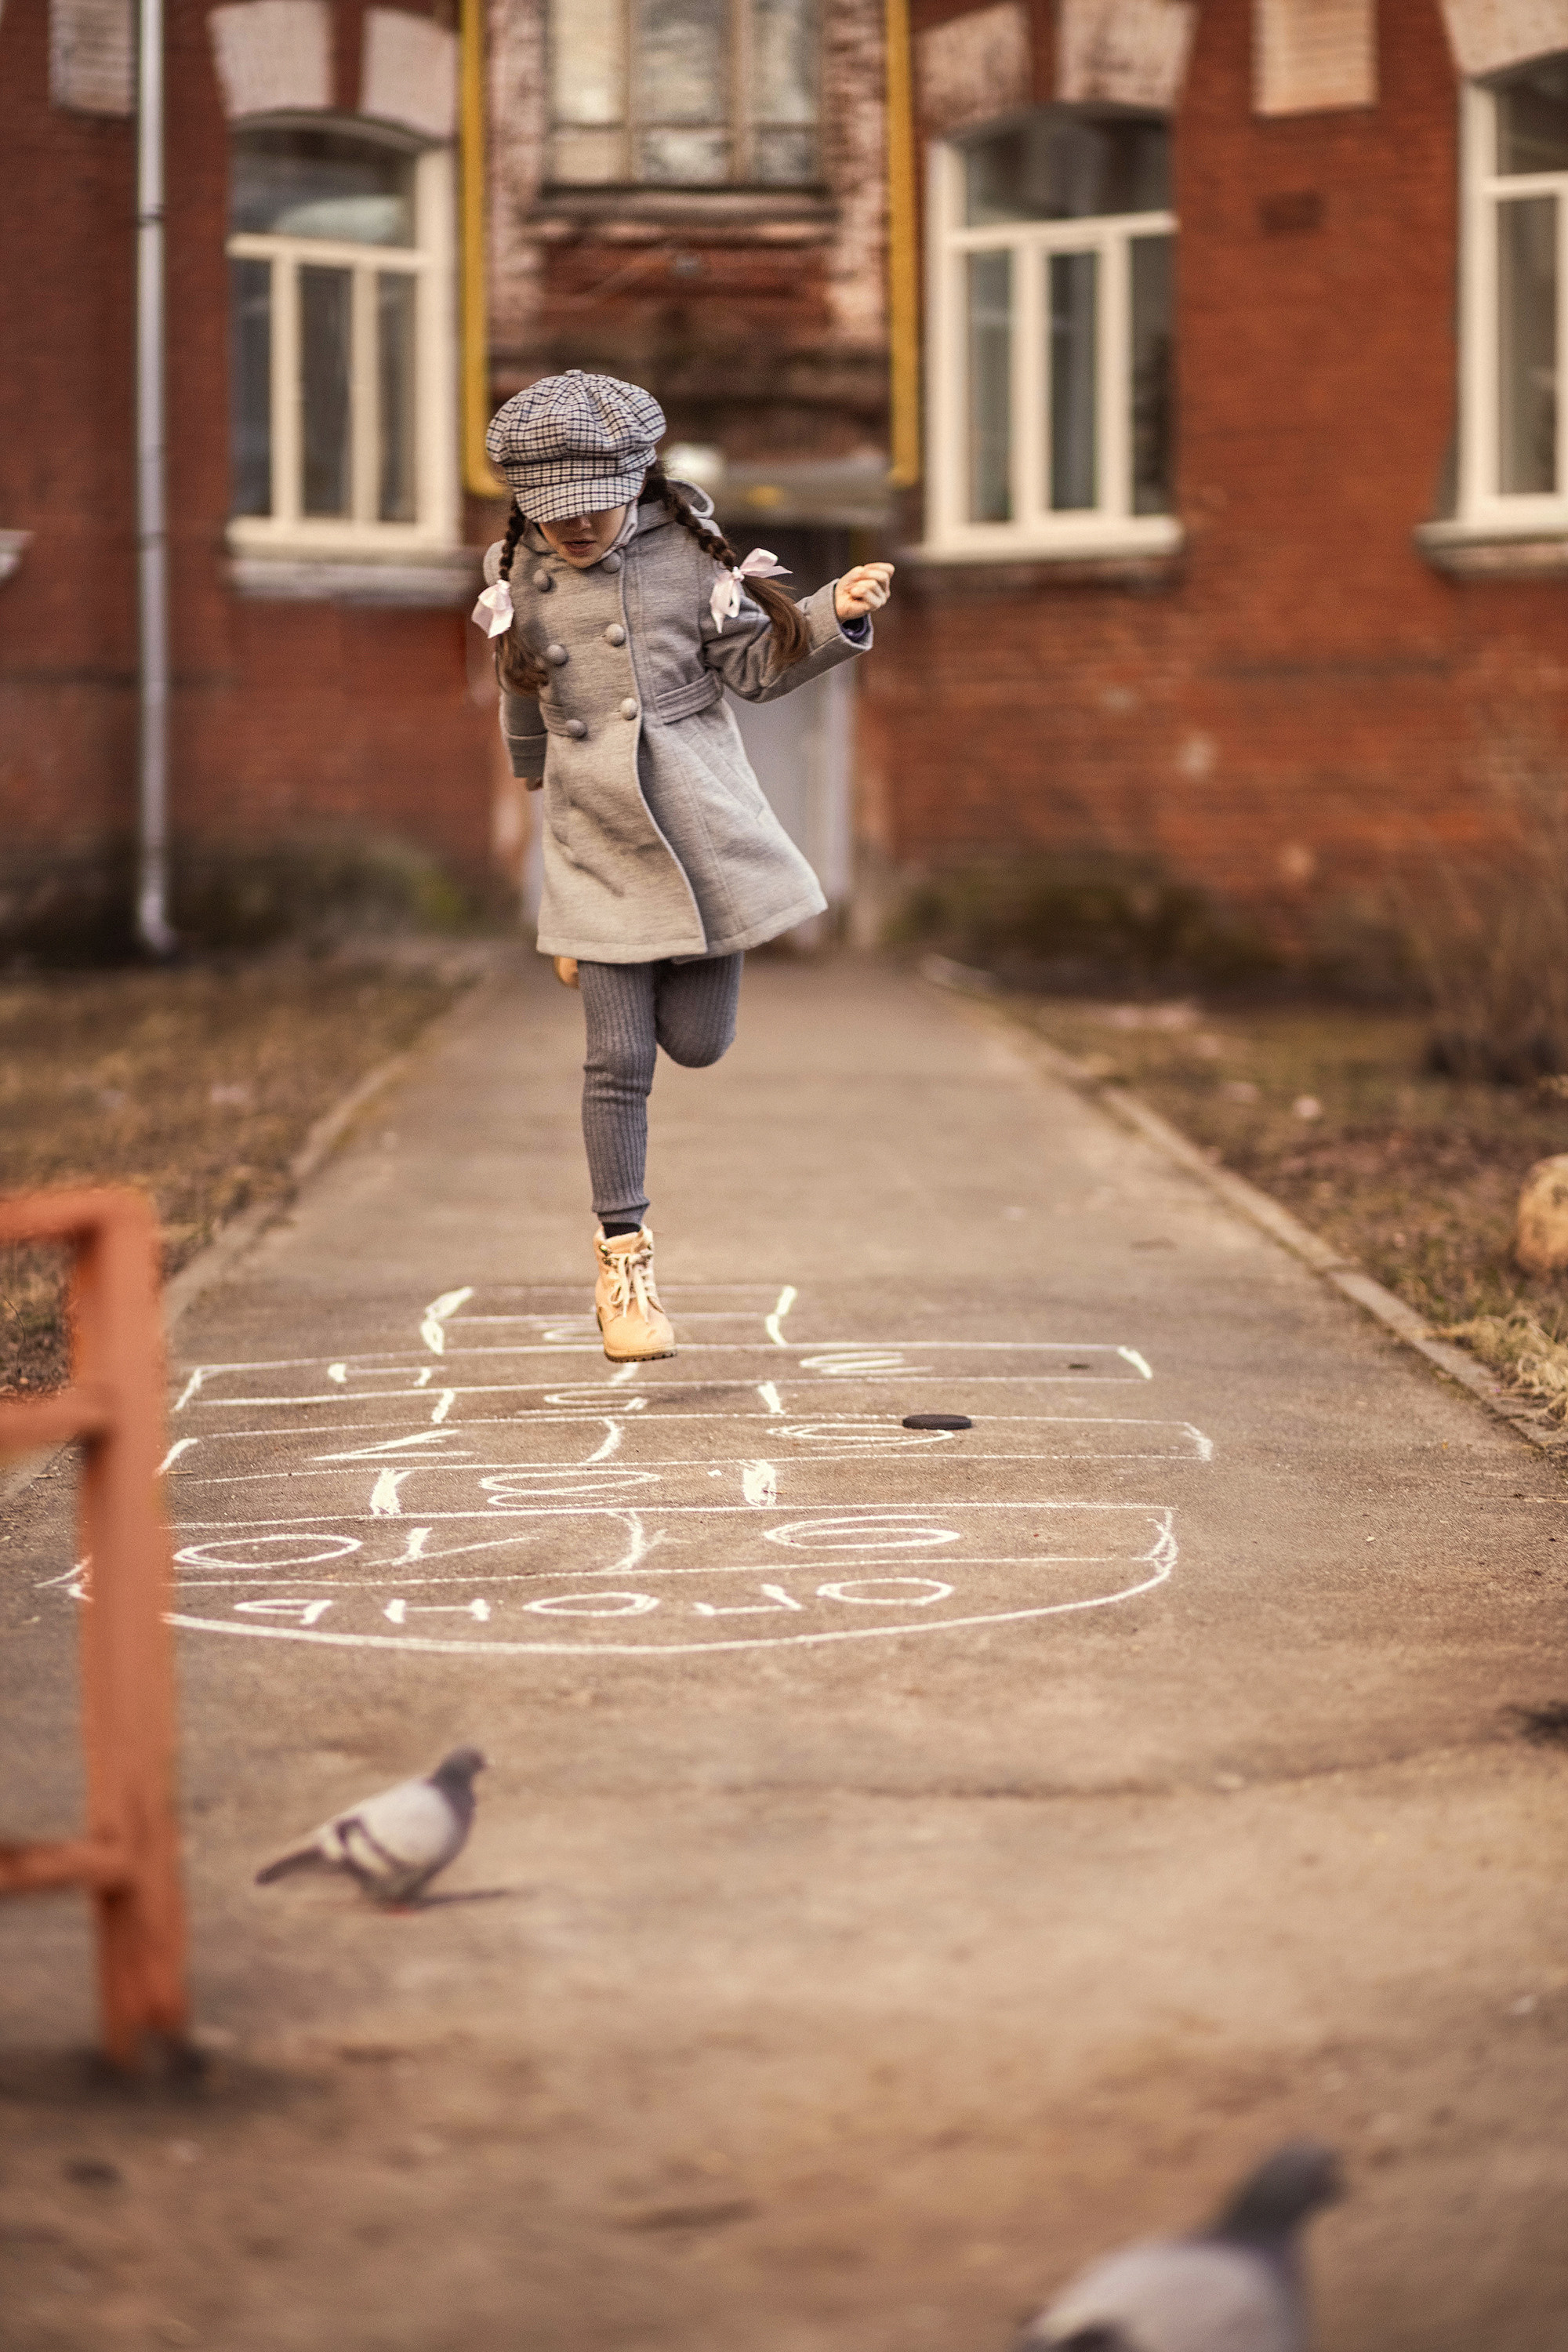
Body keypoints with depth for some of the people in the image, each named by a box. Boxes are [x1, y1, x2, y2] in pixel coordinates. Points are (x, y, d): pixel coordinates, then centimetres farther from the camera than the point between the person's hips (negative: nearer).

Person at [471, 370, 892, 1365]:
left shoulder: (686, 551, -2)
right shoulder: (520, 581, 1)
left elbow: (756, 663, 1)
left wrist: (838, 615, -14)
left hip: (703, 825, 0)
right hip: (600, 844, 0)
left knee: (695, 1042, 5)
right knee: (617, 1061, -3)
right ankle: (625, 1259, 8)